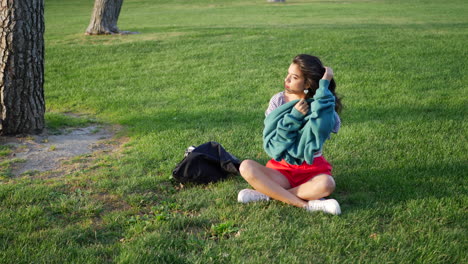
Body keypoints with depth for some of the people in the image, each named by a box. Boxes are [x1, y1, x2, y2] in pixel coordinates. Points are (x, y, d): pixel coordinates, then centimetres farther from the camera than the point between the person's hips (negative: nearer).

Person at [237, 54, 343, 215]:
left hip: (311, 170, -2)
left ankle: (267, 193, -21)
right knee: (246, 167, -26)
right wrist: (293, 116, -21)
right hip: (281, 168, 2)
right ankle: (306, 204, -28)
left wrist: (325, 84, -28)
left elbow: (321, 126, -34)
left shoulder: (321, 105, -8)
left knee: (326, 184, -35)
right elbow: (271, 143, -10)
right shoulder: (278, 101, -2)